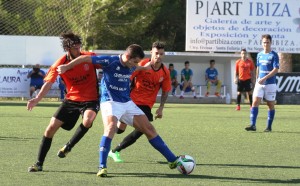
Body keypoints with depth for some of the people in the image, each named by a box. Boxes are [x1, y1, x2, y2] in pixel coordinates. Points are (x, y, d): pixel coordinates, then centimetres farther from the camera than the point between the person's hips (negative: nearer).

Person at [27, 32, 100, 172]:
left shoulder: (90, 58, -11)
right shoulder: (60, 64, -9)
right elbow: (48, 83, -6)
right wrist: (37, 99, -19)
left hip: (90, 100, -2)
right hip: (71, 100, 2)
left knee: (87, 121, -35)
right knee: (51, 127, -3)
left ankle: (68, 147, -9)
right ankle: (39, 163, 12)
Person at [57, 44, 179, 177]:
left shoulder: (131, 67, 4)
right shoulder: (111, 61, -17)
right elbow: (85, 58, -14)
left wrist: (145, 68, 19)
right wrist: (67, 67, -13)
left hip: (127, 103, 7)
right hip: (110, 101, -7)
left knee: (149, 129, 6)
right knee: (111, 127, -33)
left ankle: (172, 160, 14)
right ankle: (102, 167, -29)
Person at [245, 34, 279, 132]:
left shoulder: (274, 55, -5)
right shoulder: (259, 55, 11)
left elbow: (276, 69, -13)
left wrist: (265, 78, -21)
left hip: (270, 84, -4)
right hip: (259, 83, 4)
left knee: (271, 105, 4)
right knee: (255, 102, -10)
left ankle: (269, 126, 12)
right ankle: (253, 125, -15)